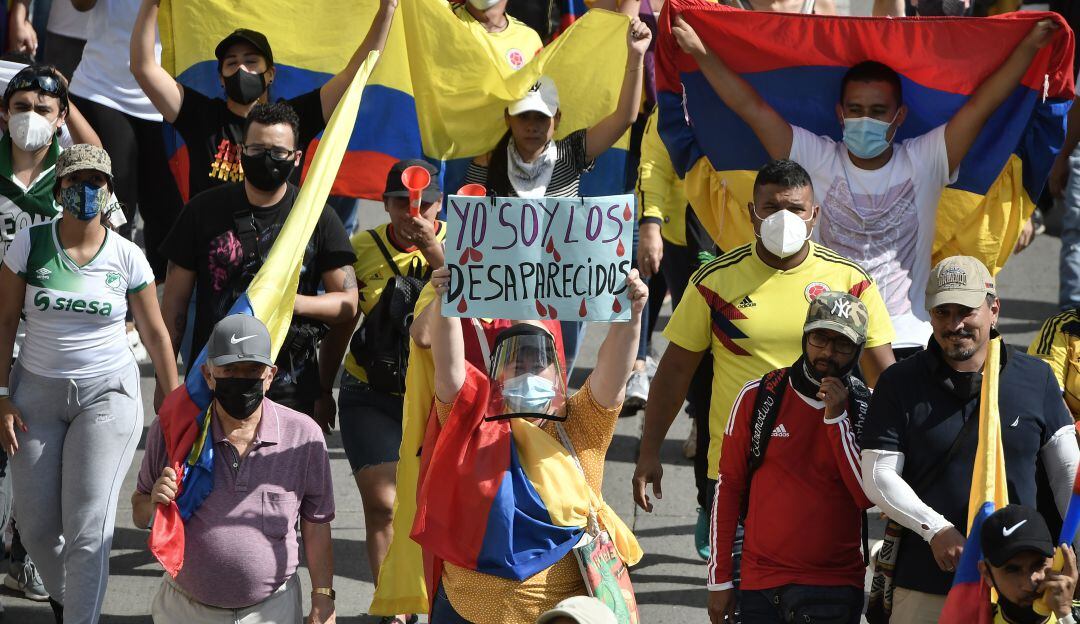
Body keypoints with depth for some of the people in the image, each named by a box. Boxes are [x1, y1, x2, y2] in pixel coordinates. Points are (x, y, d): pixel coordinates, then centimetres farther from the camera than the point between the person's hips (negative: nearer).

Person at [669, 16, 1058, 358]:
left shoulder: (923, 163, 2)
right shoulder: (817, 161, 2)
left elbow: (981, 104, -2)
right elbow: (749, 107, 0)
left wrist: (1030, 46, -8)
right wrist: (699, 51, -4)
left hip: (909, 345, 0)